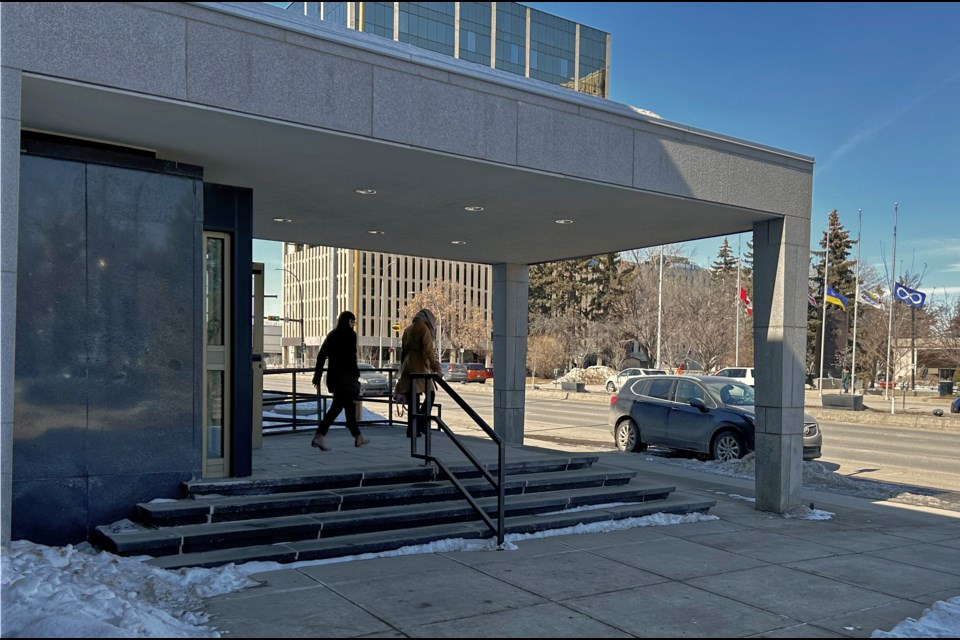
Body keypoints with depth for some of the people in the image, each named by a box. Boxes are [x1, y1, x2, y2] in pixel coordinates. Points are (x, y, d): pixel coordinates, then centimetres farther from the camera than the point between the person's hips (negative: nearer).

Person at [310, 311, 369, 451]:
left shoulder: (332, 335, 12)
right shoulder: (350, 334, -7)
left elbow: (321, 356, 10)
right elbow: (351, 357, -16)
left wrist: (317, 378, 12)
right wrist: (356, 375, -11)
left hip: (333, 375, 8)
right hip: (345, 376, -8)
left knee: (350, 405, 17)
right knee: (337, 406, -8)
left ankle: (358, 437, 26)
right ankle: (319, 436, -17)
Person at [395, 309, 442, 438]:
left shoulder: (407, 330, 18)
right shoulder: (424, 329, -6)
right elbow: (428, 349, -16)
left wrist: (403, 368, 26)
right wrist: (435, 365, -16)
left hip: (407, 367, 8)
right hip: (419, 367, -8)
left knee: (413, 400, 10)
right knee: (429, 395, 2)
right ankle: (421, 424, -6)